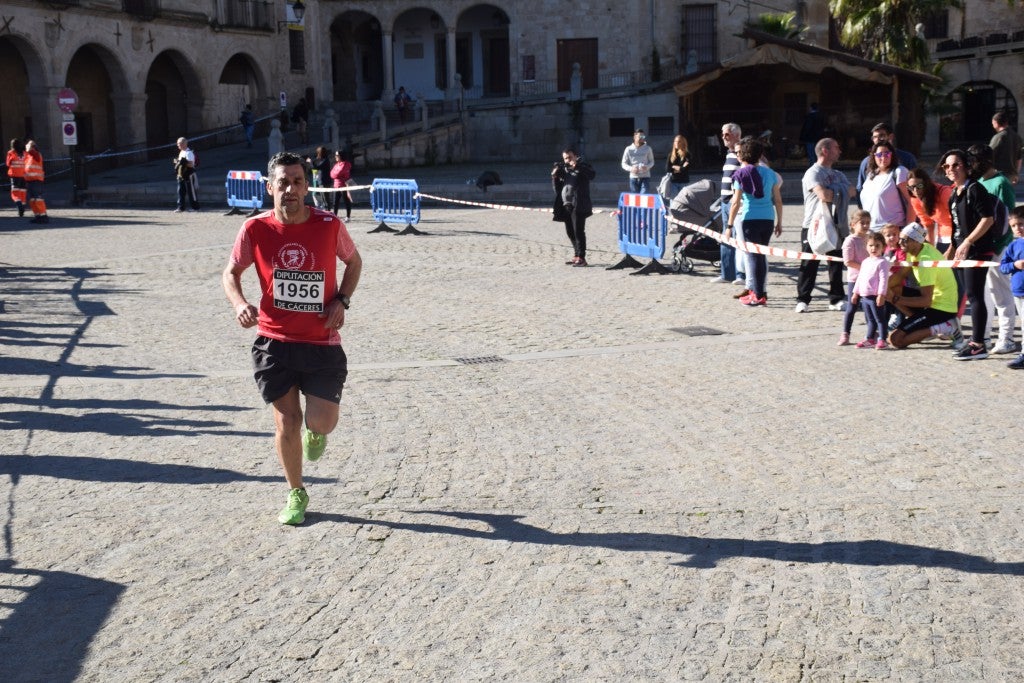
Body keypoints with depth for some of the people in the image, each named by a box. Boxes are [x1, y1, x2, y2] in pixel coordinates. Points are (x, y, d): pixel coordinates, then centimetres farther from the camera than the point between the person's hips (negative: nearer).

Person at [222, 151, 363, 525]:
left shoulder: (329, 225, -8)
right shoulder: (256, 228, -7)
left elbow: (354, 261, 11)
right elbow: (231, 273, 6)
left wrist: (342, 301, -5)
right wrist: (239, 303, -15)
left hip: (322, 342, 0)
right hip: (274, 341, 0)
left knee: (322, 423, -4)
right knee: (287, 421, 3)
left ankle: (315, 431, 36)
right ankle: (296, 494, 24)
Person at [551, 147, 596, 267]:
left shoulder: (582, 166, 0)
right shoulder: (563, 169, 16)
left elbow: (592, 174, -21)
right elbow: (556, 188, 16)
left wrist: (577, 167, -26)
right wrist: (554, 177, -2)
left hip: (578, 206, -7)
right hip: (566, 205, 7)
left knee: (578, 231, -10)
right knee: (570, 232, 11)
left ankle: (581, 258, -8)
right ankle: (576, 256, 20)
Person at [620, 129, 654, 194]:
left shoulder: (647, 149, 2)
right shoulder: (629, 149, 1)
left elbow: (652, 161, 10)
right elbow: (624, 164, 5)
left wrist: (647, 167, -13)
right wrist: (631, 168, -16)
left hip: (645, 177, -1)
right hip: (633, 177, 1)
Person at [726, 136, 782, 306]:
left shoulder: (741, 173, -5)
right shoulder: (769, 172, 8)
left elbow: (736, 203, -8)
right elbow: (778, 200, 9)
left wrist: (729, 225, -4)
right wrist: (779, 222, 17)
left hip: (750, 219, -5)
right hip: (768, 219, 5)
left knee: (754, 256, 0)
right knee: (761, 254, 16)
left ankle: (758, 295, 1)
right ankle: (758, 291, 22)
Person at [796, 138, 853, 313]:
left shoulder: (838, 175, 17)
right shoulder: (813, 173, -8)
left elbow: (851, 192, 2)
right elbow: (824, 195, -22)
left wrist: (831, 193, -11)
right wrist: (840, 192, -4)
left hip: (836, 227, 7)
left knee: (836, 264, 9)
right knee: (809, 265, -2)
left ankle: (836, 299, 16)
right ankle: (803, 300, 4)